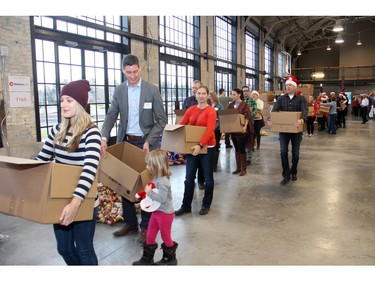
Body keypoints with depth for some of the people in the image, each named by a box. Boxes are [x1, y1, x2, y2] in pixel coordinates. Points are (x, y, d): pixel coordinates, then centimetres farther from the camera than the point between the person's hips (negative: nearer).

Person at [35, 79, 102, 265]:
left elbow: (90, 169, -31)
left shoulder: (91, 132, -18)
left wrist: (76, 202, -42)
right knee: (64, 248, 20)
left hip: (83, 202, -6)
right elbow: (40, 159, 12)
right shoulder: (57, 130, 3)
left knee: (84, 249, 10)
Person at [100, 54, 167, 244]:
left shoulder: (152, 90, -5)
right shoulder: (119, 91, 4)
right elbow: (111, 116, 0)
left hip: (145, 143, -3)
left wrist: (149, 141, -16)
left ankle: (146, 226, 16)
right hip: (125, 142, 4)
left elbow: (161, 120, -6)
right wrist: (104, 138, -17)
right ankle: (130, 222, 26)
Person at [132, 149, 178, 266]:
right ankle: (147, 258, 32)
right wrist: (146, 193, 2)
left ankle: (170, 258, 31)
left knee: (165, 236, 11)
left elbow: (161, 198, -32)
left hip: (165, 213, -9)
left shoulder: (163, 182, -27)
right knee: (150, 235, 17)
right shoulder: (156, 178, 1)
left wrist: (149, 192, -28)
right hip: (156, 212, 9)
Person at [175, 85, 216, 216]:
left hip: (207, 147, -4)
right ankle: (186, 206, 18)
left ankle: (206, 205, 25)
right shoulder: (191, 109, 7)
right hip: (192, 147, 5)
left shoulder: (211, 111, -10)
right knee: (189, 177, 7)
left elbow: (210, 130, -20)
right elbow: (181, 125, 6)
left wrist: (200, 145, -29)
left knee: (208, 177, 9)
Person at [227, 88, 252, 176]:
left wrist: (245, 126, -26)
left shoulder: (244, 104, -7)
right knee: (236, 148, 12)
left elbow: (247, 117, -13)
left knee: (242, 148, -1)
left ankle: (243, 169, 9)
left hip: (241, 129, -6)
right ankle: (238, 167, 22)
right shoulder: (230, 105, 10)